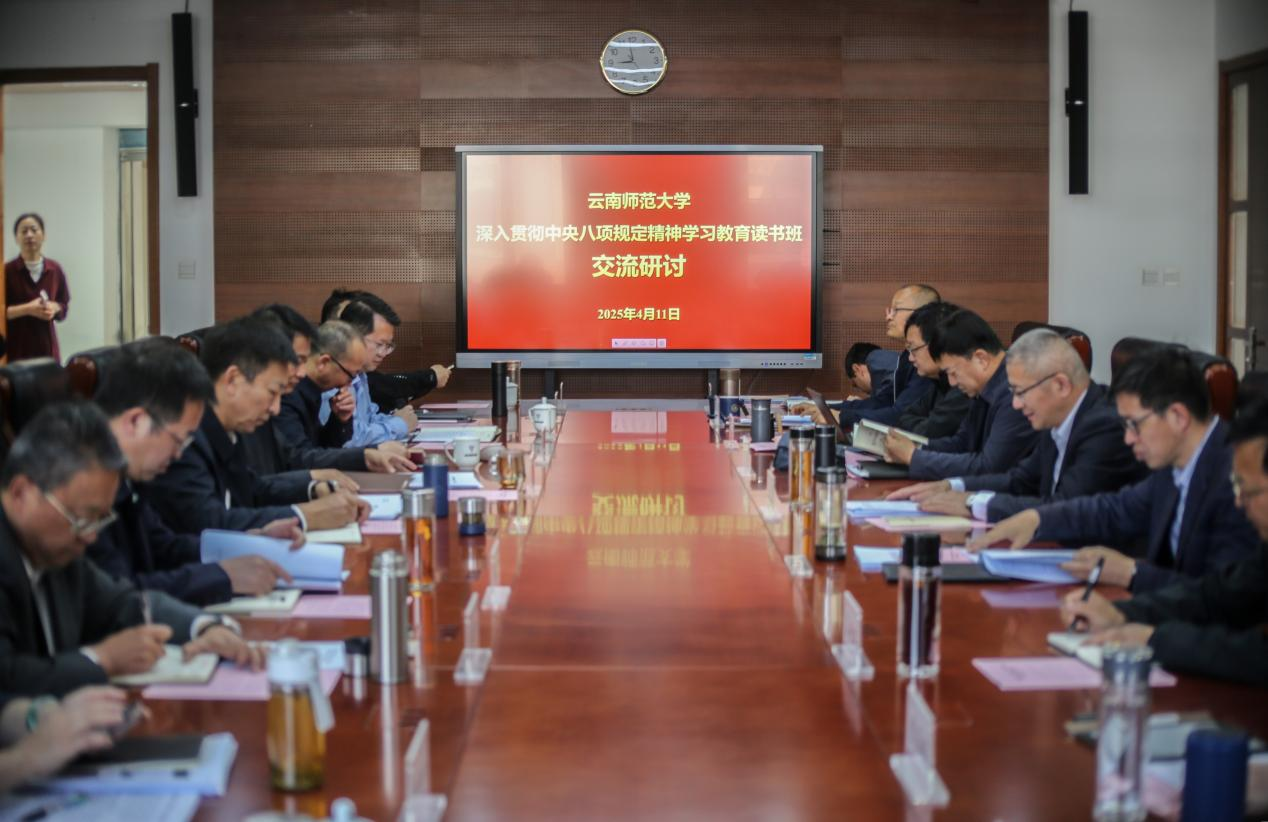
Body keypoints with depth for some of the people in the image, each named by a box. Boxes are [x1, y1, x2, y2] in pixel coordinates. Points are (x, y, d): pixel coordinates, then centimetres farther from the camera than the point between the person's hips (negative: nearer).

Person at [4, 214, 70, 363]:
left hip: (47, 347, 4)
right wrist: (27, 309, -17)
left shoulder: (54, 270, 7)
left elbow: (64, 305, 16)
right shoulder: (7, 271, -5)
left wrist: (54, 308, -6)